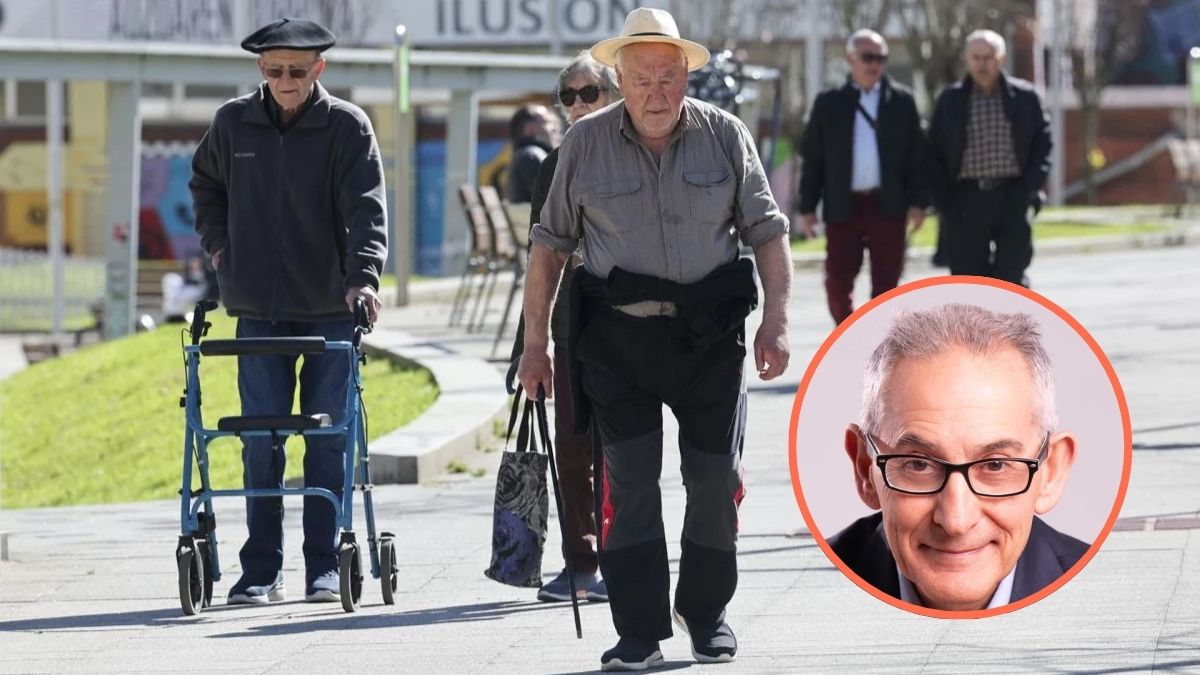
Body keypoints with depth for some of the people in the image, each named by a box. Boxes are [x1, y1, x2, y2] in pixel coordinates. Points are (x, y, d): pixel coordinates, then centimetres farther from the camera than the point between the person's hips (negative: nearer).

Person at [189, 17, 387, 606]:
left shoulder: (347, 126, -4)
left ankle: (324, 567, 8)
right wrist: (217, 244, 10)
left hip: (330, 310, -2)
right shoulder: (234, 124, 4)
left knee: (328, 440, 2)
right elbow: (204, 184, 24)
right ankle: (261, 570, 7)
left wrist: (362, 276, -26)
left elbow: (366, 208, -12)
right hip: (258, 312, 2)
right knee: (262, 442, 2)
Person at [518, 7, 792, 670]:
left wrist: (776, 319, -6)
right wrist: (534, 341, 4)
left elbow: (766, 231, 5)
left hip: (709, 335, 1)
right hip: (616, 336, -1)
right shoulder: (585, 143, 1)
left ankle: (705, 613, 24)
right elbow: (550, 243, 7)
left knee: (716, 478, 3)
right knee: (628, 482, -5)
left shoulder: (725, 136, 2)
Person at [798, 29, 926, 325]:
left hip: (887, 207, -1)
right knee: (838, 281, 1)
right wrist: (807, 207, 2)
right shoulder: (829, 103, 6)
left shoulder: (902, 101, 6)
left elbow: (916, 154, 5)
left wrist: (917, 202, -3)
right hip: (843, 207, 1)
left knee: (886, 283, 0)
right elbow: (812, 158, 7)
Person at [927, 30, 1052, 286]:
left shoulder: (1025, 97, 5)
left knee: (1011, 276, -4)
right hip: (967, 199, 1)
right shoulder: (950, 100, 8)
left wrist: (1027, 191, -8)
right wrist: (945, 204, -3)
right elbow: (935, 154, 8)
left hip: (1012, 198, -1)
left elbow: (1042, 147, 5)